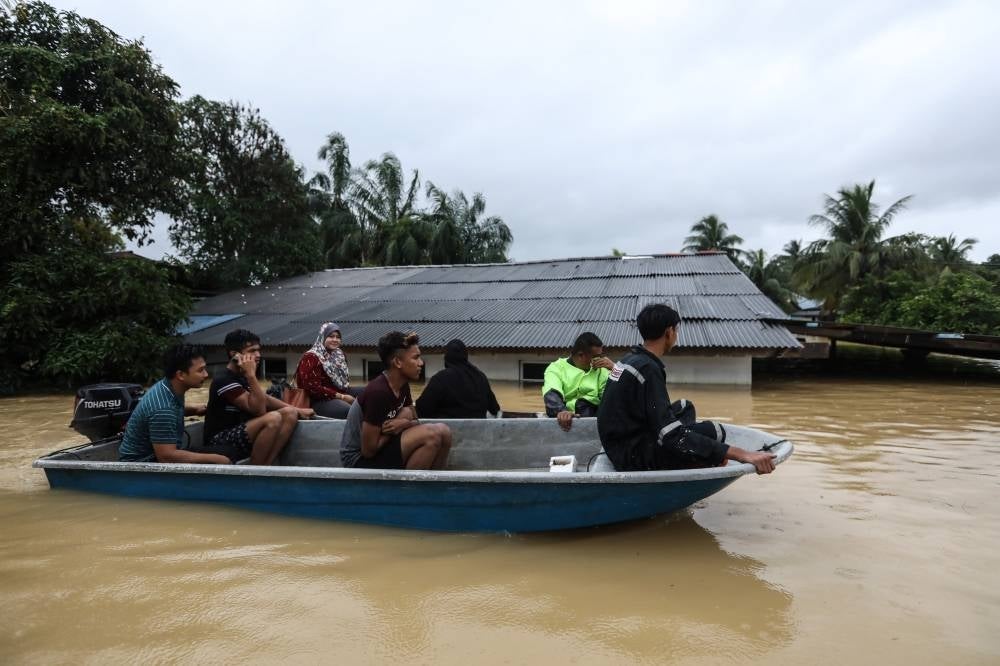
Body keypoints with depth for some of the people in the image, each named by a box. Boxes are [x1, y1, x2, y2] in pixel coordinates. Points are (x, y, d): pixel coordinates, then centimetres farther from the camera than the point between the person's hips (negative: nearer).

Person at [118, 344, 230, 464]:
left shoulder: (169, 388, -3)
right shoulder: (162, 409, -30)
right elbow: (167, 456, -33)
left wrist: (193, 409, 4)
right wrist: (213, 458, -27)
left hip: (153, 456, 9)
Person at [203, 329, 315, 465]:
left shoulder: (241, 376, 9)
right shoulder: (224, 380, -19)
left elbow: (265, 398, 19)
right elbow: (259, 410, -25)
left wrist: (297, 410, 12)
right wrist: (251, 375, -28)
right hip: (221, 440, -9)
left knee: (289, 414, -3)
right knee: (273, 418, -30)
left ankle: (265, 467, -14)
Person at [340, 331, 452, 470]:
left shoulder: (403, 386, 0)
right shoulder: (377, 392, -25)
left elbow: (415, 421, 9)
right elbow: (368, 450, -22)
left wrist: (405, 423, -13)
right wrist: (394, 428, -9)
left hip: (380, 449, 8)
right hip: (360, 460, -8)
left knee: (443, 432, -5)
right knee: (431, 435, -23)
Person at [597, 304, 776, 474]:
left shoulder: (630, 359, 9)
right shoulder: (647, 368, -20)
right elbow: (673, 437, -26)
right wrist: (742, 454, -29)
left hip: (619, 446, 10)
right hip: (633, 457, -10)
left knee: (684, 407, 19)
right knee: (715, 433, -12)